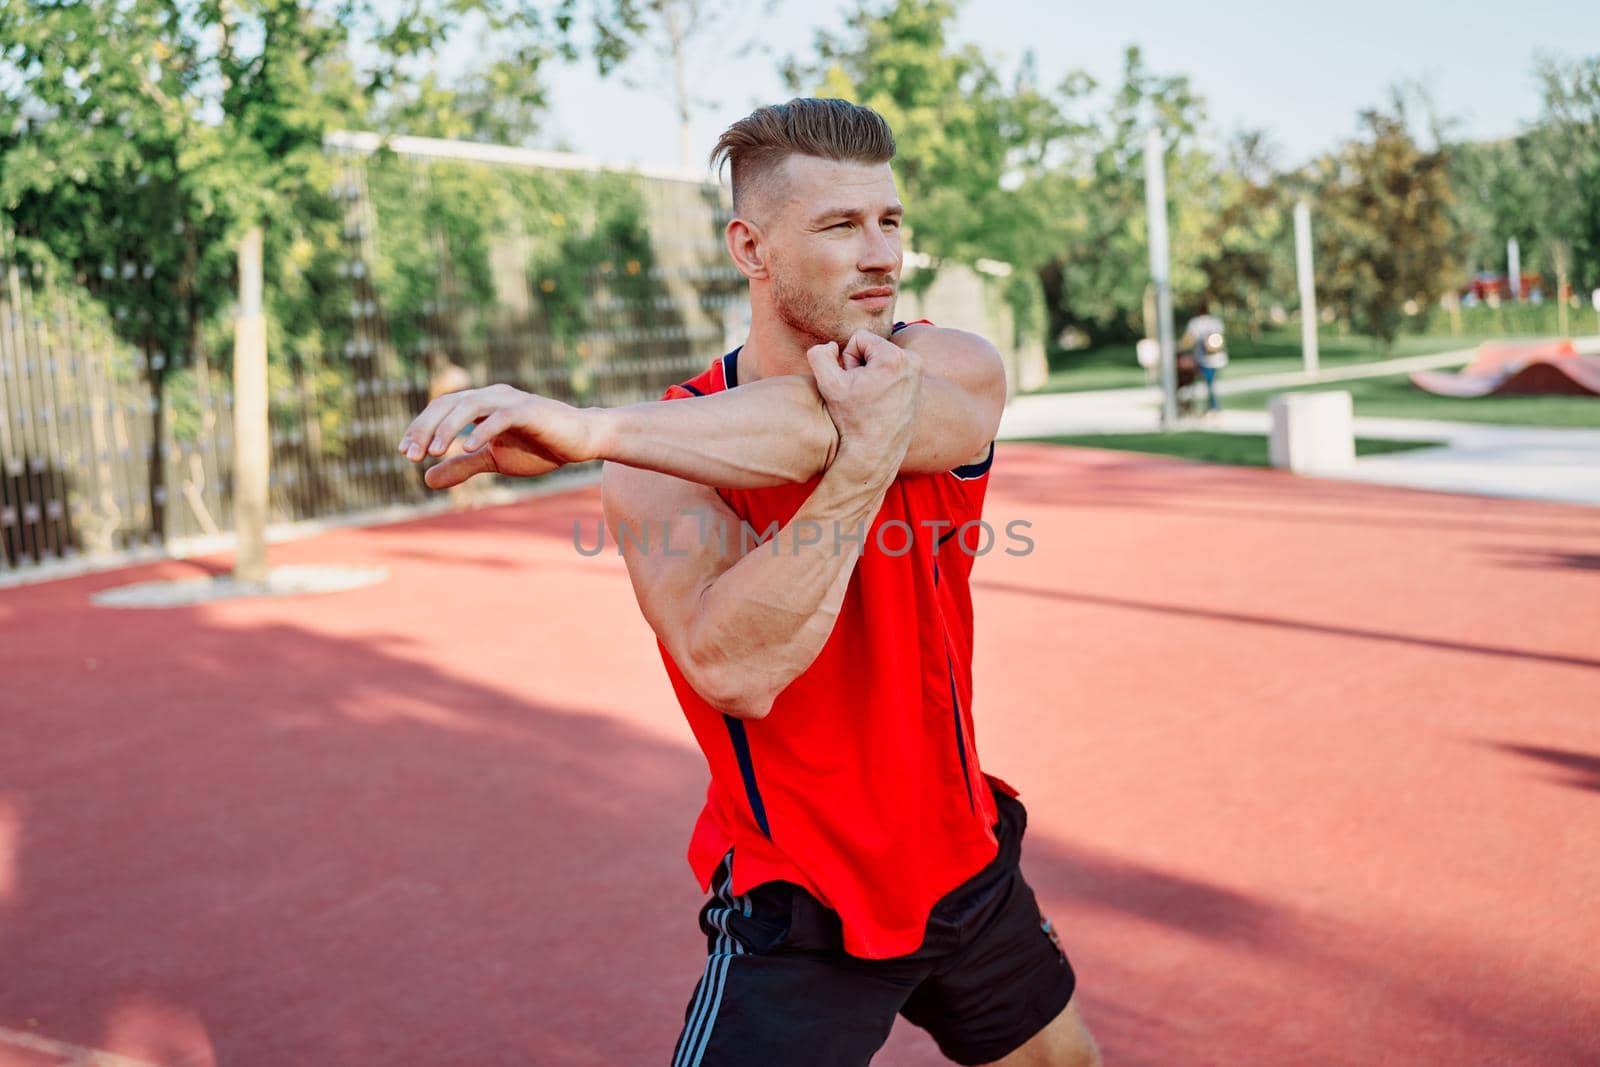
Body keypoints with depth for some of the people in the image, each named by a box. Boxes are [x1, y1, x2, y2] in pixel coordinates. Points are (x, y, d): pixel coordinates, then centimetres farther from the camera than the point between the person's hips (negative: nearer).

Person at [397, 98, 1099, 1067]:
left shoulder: (958, 372, -10)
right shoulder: (663, 461, -17)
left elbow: (810, 427, -33)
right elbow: (734, 672, -34)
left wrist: (590, 428, -42)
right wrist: (868, 452, -36)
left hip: (968, 867, 4)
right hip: (797, 916, -4)